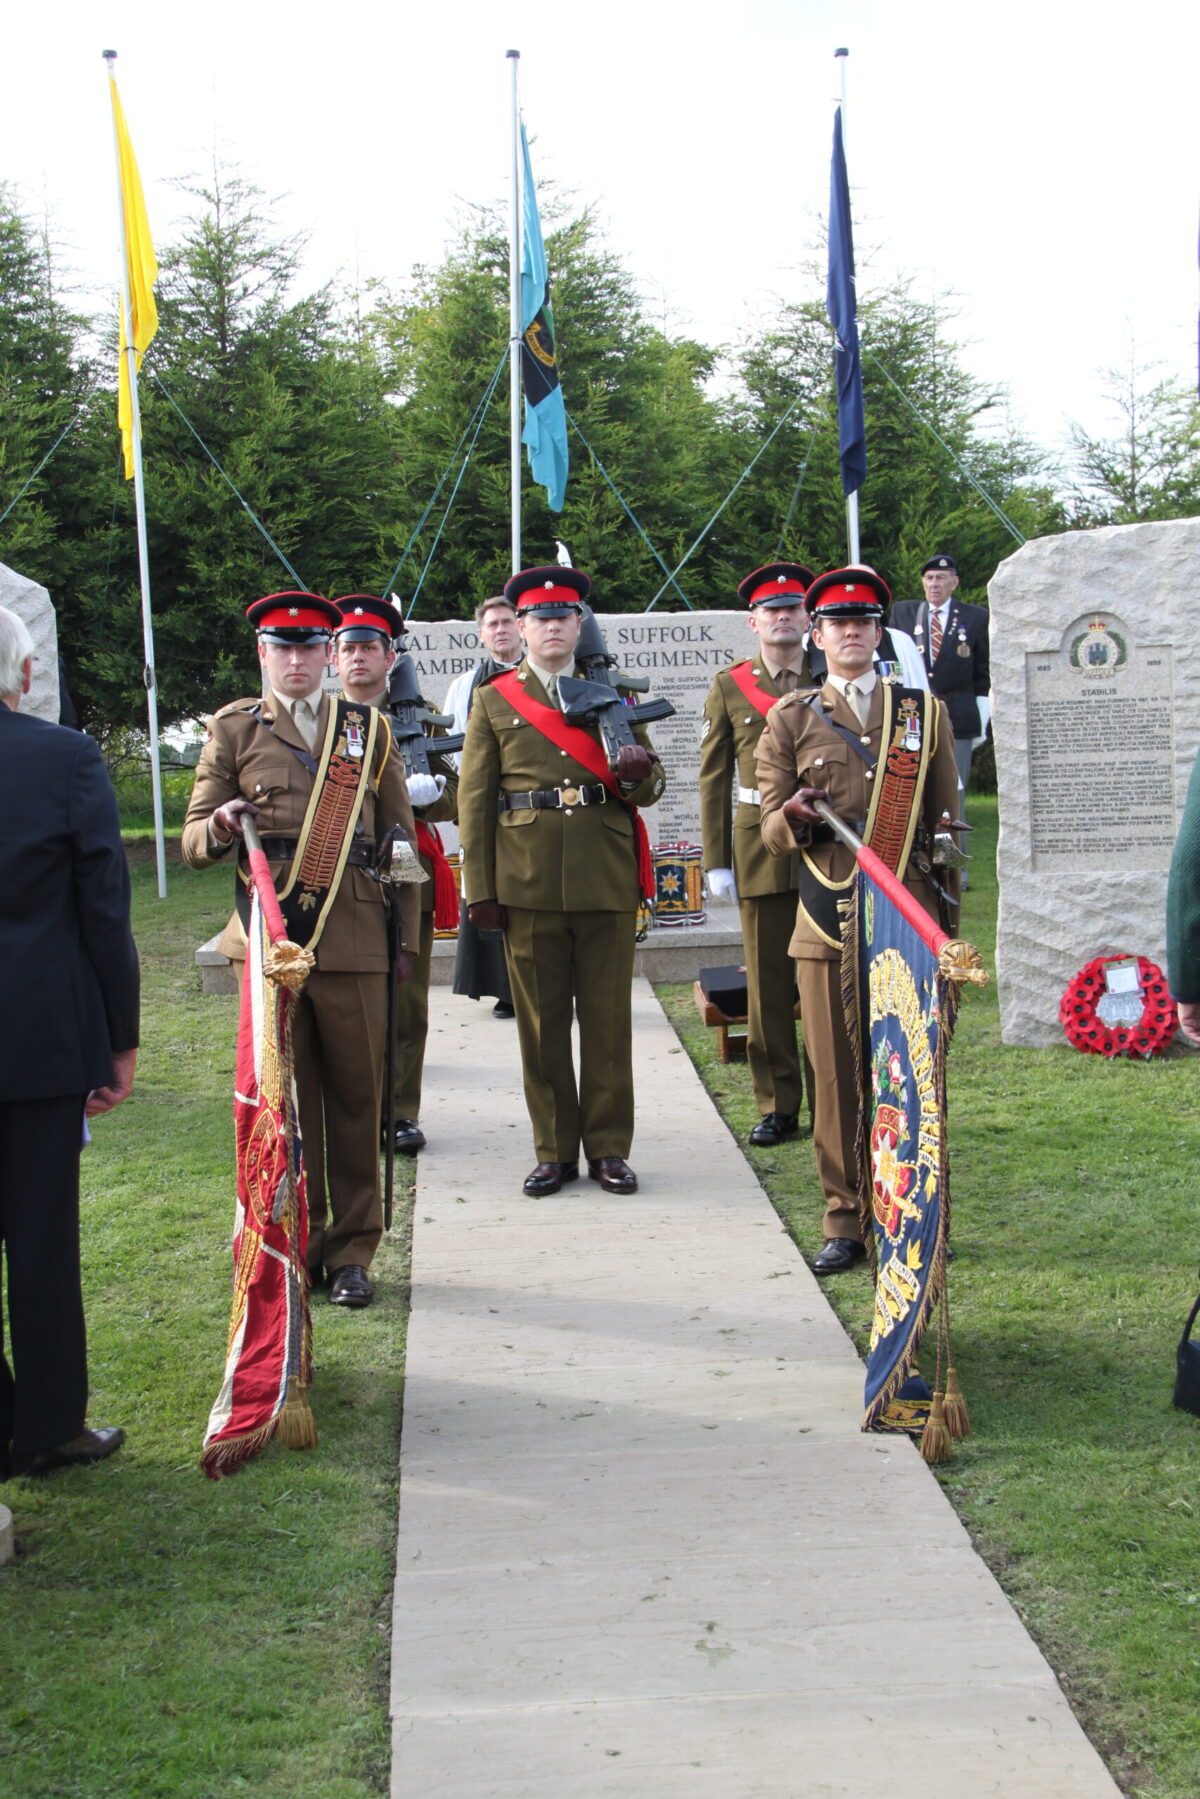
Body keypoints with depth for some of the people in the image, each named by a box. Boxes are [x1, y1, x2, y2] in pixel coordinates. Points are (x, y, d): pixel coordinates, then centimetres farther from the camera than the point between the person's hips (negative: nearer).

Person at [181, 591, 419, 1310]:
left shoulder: (369, 730, 13)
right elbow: (194, 841, 8)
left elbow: (402, 840, 15)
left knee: (358, 1097, 2)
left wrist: (407, 937, 9)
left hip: (355, 942, 1)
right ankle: (295, 1249, 17)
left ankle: (352, 1251, 14)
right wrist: (221, 826, -15)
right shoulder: (235, 729, 10)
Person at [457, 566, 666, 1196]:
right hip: (528, 883, -1)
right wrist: (480, 891, -1)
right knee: (541, 1020, 5)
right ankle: (555, 1150, 15)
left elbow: (650, 788, 11)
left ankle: (608, 1147, 13)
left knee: (608, 1018, 4)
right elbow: (474, 800, 6)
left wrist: (637, 773, -14)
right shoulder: (493, 701, 8)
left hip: (607, 879, 1)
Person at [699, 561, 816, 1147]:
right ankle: (777, 1105, 13)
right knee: (768, 983, 3)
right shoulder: (729, 687, 6)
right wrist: (716, 861, 1)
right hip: (760, 849, 0)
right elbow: (714, 778, 6)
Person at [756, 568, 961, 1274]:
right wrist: (793, 817, -17)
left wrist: (948, 910, 11)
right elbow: (774, 831, 6)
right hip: (828, 922, 0)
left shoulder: (926, 711, 11)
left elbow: (946, 819, 14)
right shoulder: (791, 720, 9)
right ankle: (847, 1222, 13)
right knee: (837, 1076, 2)